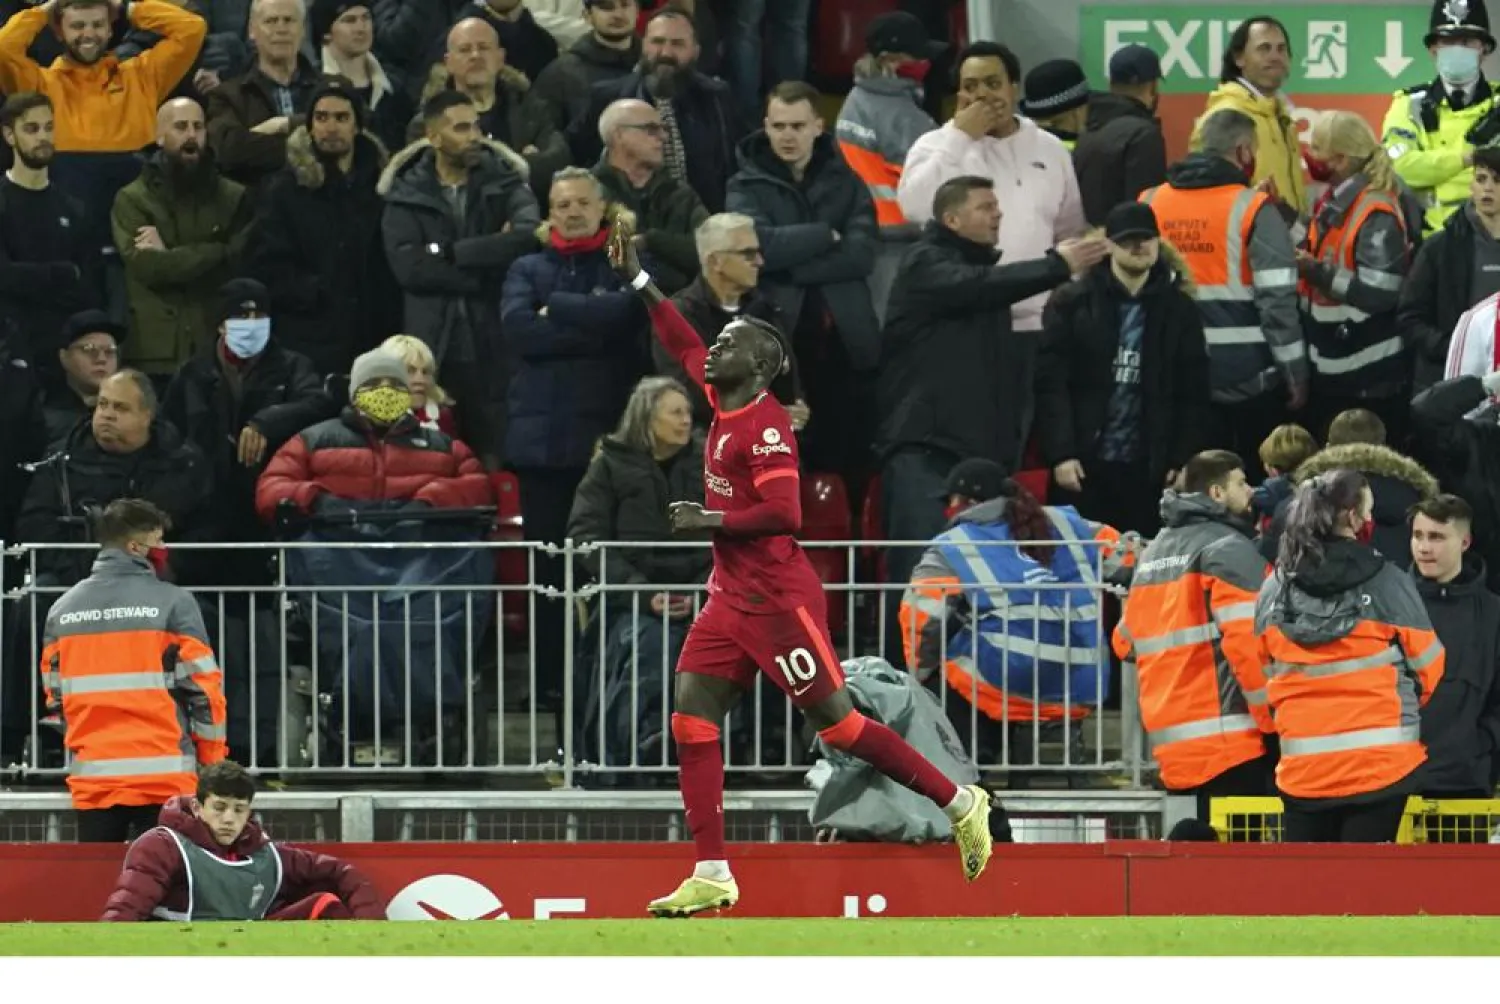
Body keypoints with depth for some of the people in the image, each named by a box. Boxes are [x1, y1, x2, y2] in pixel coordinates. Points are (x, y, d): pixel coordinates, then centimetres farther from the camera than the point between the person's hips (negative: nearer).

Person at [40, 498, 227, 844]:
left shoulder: (62, 609, 7)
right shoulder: (172, 603, -6)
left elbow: (55, 696, 11)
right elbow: (203, 687, -5)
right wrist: (213, 762, 7)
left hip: (92, 776, 4)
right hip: (164, 776, -4)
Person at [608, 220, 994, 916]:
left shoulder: (765, 426, -17)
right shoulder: (724, 405, 8)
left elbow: (783, 513, -25)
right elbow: (683, 344, 25)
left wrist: (709, 520, -18)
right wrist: (638, 281, 24)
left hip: (777, 598, -9)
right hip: (731, 598, 9)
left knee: (837, 723, -4)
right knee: (692, 720, -1)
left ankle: (959, 803, 9)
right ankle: (711, 876, -1)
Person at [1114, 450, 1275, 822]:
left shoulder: (1153, 553, 20)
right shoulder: (1228, 549, -7)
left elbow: (1126, 641, 23)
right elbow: (1249, 641, -17)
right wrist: (1275, 721, -15)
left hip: (1173, 741, 8)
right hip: (1231, 736, -8)